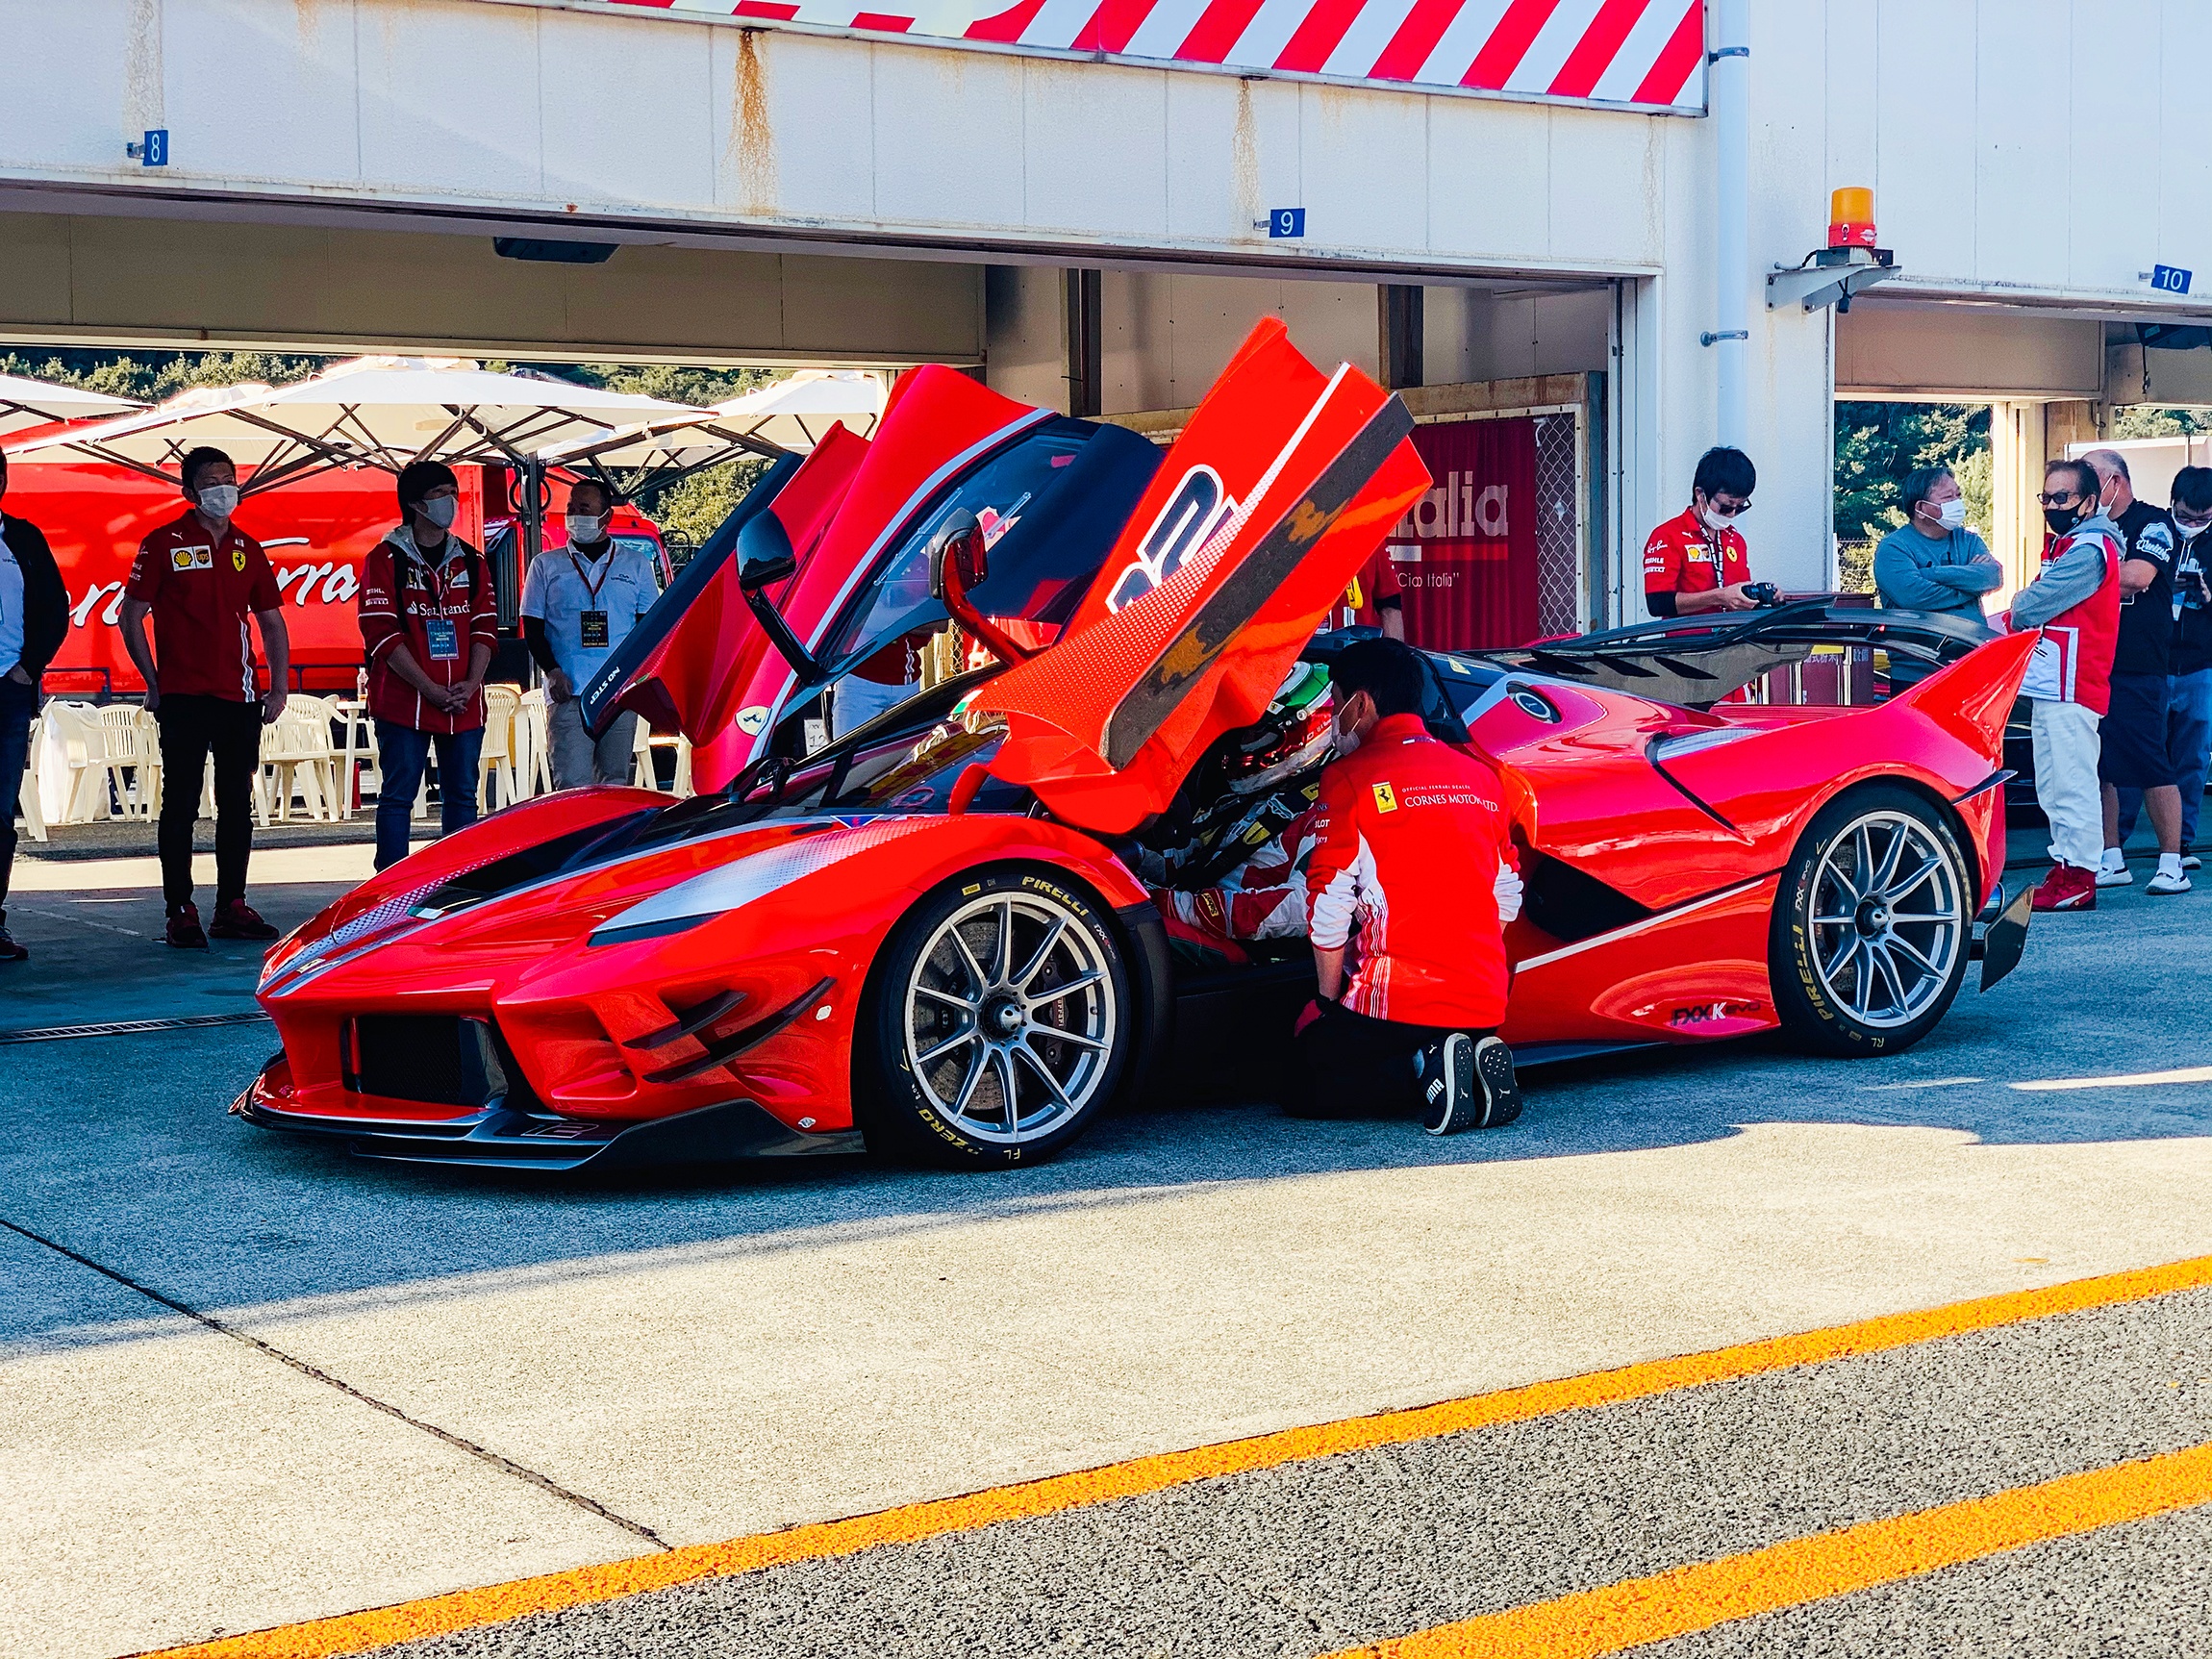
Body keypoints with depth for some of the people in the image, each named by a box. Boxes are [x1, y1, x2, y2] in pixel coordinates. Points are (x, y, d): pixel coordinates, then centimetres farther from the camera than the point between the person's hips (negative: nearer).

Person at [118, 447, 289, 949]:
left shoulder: (247, 548, 13)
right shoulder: (164, 544, -1)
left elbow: (272, 622, 17)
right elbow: (131, 616, 1)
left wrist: (279, 688, 9)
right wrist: (154, 682, -3)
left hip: (239, 699, 5)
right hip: (183, 699, -5)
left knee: (237, 804, 7)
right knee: (181, 805, -2)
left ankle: (231, 908, 14)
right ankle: (180, 912, 1)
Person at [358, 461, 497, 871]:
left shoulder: (471, 562, 12)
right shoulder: (386, 559, -2)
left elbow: (485, 627, 9)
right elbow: (382, 633, -9)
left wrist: (470, 685, -7)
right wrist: (431, 690, -14)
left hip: (464, 705, 5)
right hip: (404, 705, -5)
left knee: (462, 797, 8)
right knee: (397, 797, -2)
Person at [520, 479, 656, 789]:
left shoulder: (636, 565, 14)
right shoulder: (546, 566, 12)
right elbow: (532, 627, 9)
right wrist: (552, 671, -8)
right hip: (567, 693, -1)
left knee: (615, 783, 4)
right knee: (571, 784, -11)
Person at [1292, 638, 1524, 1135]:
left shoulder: (1349, 777, -5)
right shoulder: (1481, 777, 13)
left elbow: (1328, 903, -8)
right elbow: (1507, 897, 17)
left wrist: (1329, 998, 4)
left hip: (1396, 999, -6)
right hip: (1485, 1004, 6)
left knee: (1308, 1076, 10)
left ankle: (1425, 1069, -14)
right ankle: (1479, 1061, -1)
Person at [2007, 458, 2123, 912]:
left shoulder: (2088, 549, -14)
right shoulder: (2064, 543, 20)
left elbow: (2033, 606, -17)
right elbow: (2040, 604, 20)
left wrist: (2013, 615, 3)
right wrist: (2025, 608, 0)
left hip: (2071, 687, -10)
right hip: (2049, 684, 10)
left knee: (2072, 782, -9)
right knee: (2052, 785, 13)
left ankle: (2079, 880, -8)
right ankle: (2064, 865, 19)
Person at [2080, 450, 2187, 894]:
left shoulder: (2153, 523, -2)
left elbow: (2138, 576, -18)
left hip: (2136, 669, -7)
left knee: (2150, 766, -7)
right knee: (2097, 768, 7)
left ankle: (2172, 864, -2)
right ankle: (2110, 861, 14)